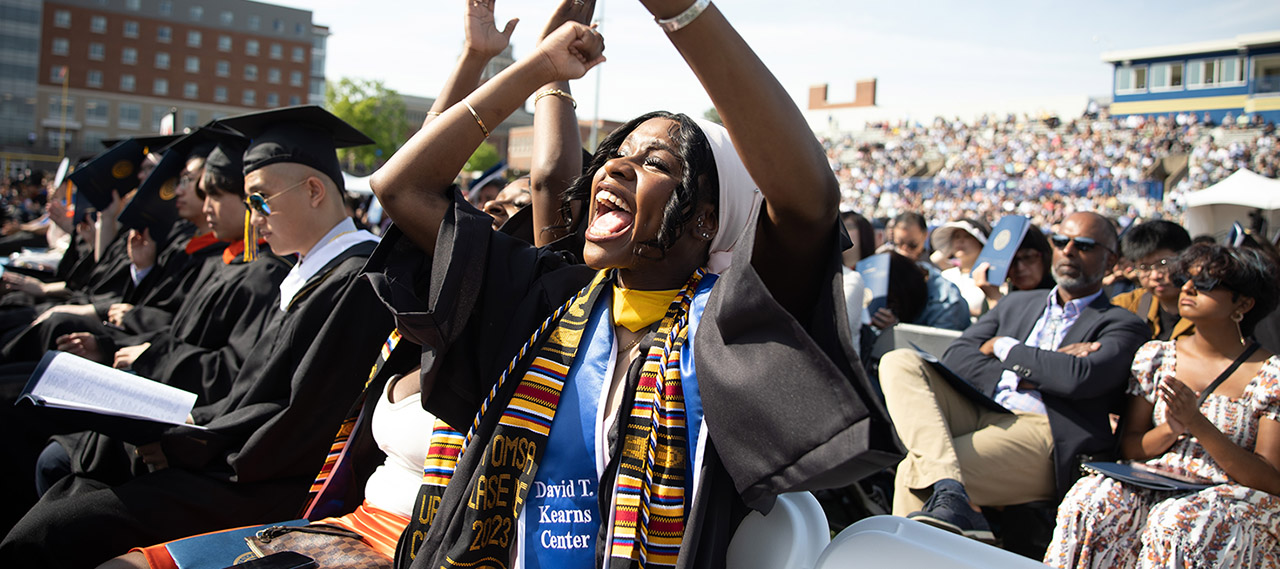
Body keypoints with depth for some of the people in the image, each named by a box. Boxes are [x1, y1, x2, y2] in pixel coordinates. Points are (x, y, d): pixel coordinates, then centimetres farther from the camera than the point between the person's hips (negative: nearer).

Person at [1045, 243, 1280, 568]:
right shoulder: (1155, 356, 9)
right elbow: (1128, 448, 8)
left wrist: (1198, 424, -20)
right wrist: (1170, 429, -14)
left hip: (1239, 499, -3)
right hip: (1155, 487, 3)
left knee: (1176, 521, -36)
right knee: (1091, 498, -28)